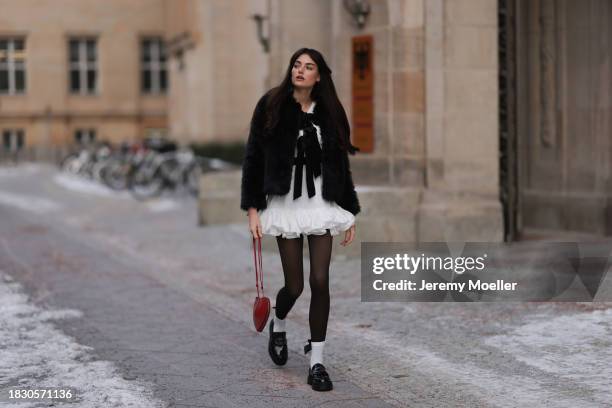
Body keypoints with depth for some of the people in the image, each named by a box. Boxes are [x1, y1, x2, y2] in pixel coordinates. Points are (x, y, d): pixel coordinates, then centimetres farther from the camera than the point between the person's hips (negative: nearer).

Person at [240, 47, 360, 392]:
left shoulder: (328, 112, 5)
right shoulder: (271, 107, -3)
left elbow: (341, 165, 11)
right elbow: (253, 158, -2)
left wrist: (350, 212, 9)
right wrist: (253, 209, -8)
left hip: (321, 204, 2)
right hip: (286, 204, -2)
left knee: (320, 281, -4)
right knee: (295, 285, 3)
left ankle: (317, 363, 5)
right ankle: (278, 325, 39)